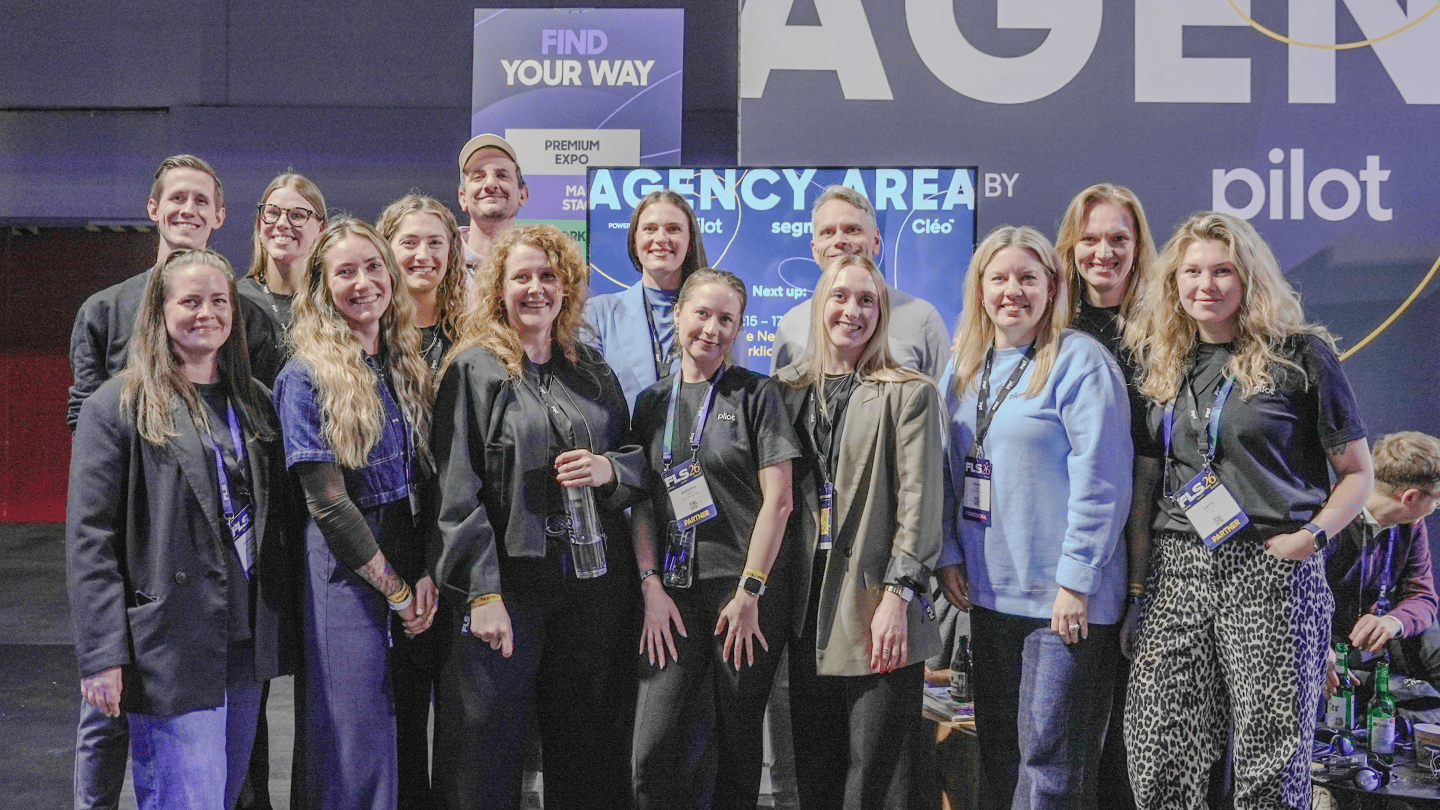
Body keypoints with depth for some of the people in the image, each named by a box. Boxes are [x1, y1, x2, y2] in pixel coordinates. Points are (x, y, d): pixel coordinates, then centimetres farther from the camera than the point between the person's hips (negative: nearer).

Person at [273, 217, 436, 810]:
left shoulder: (407, 364, 9)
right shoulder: (306, 376, -9)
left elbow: (423, 480, 9)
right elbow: (327, 502, -13)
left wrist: (426, 575, -4)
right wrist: (395, 588, -10)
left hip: (413, 567, 6)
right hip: (345, 572, -6)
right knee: (352, 745, -1)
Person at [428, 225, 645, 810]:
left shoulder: (592, 371, 14)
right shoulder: (474, 369, -2)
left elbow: (638, 459, 20)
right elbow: (457, 490, -8)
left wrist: (610, 469, -5)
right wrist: (483, 593, -15)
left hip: (594, 581, 5)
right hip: (508, 581, -4)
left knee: (591, 755, 11)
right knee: (488, 746, 0)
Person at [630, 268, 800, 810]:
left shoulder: (756, 394, 1)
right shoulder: (652, 402, 12)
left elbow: (778, 500, -5)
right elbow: (642, 501, 10)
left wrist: (749, 591, -10)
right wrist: (651, 585, -2)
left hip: (748, 590, -3)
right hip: (674, 593, 3)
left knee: (738, 745, 5)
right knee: (656, 750, -5)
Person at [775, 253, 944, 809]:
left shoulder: (909, 394, 1)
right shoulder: (788, 389, 13)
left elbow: (919, 502, -5)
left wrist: (898, 595, -14)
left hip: (878, 614, -4)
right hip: (805, 613, 4)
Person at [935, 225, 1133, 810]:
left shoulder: (1080, 361, -10)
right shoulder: (964, 368, 11)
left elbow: (1100, 481, -15)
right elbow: (950, 470, 15)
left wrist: (1077, 579, -17)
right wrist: (949, 554, 5)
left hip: (1064, 595, -7)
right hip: (988, 590, 7)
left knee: (1049, 760, -2)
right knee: (998, 751, 15)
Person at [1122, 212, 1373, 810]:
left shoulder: (1301, 356, 1)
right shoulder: (1161, 363, 14)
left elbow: (1357, 473, 3)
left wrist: (1310, 536, -13)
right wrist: (1137, 581, 10)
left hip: (1272, 571, -4)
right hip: (1178, 568, 4)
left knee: (1272, 757, 0)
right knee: (1156, 747, 1)